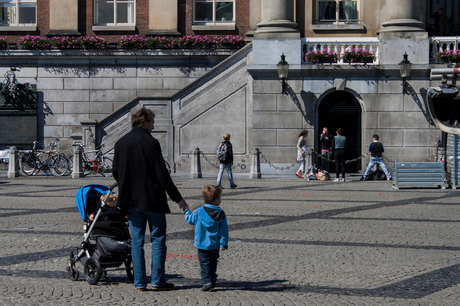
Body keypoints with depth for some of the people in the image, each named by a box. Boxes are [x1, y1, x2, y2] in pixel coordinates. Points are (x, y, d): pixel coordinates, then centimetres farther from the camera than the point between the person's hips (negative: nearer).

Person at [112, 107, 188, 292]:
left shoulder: (120, 143, 6)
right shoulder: (150, 143, -12)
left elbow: (115, 173, 11)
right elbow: (162, 174, -14)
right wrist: (177, 198, -8)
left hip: (130, 200, 5)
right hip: (152, 200, -5)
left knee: (136, 241, 9)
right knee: (158, 240, 4)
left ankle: (139, 282, 9)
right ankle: (157, 281, 3)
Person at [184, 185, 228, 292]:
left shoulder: (199, 212, -9)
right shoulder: (220, 214, -7)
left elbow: (190, 220, 6)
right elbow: (224, 230, -5)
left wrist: (187, 211, 27)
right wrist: (223, 244, 3)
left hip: (202, 244, -2)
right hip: (215, 245, 2)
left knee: (205, 263, 3)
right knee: (213, 262, 18)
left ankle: (207, 282, -9)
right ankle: (212, 281, 23)